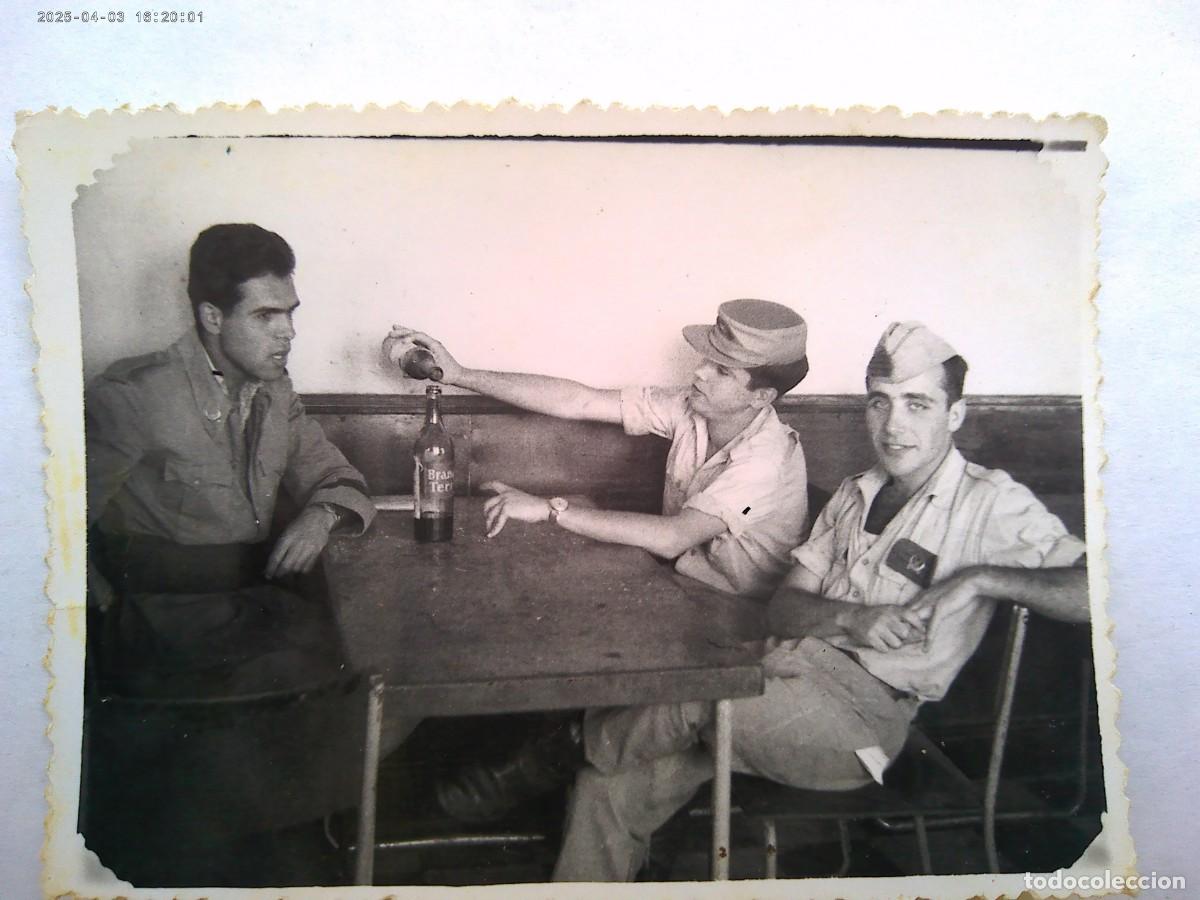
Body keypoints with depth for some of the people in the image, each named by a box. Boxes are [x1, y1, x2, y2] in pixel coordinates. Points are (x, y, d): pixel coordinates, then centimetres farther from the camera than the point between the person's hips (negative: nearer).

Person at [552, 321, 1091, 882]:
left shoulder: (992, 504, -3)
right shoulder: (856, 495, 16)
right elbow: (783, 607, 9)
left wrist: (978, 578, -22)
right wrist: (851, 617, -12)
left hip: (861, 710, -5)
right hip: (786, 671, 6)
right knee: (613, 785, -10)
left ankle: (590, 739, 6)